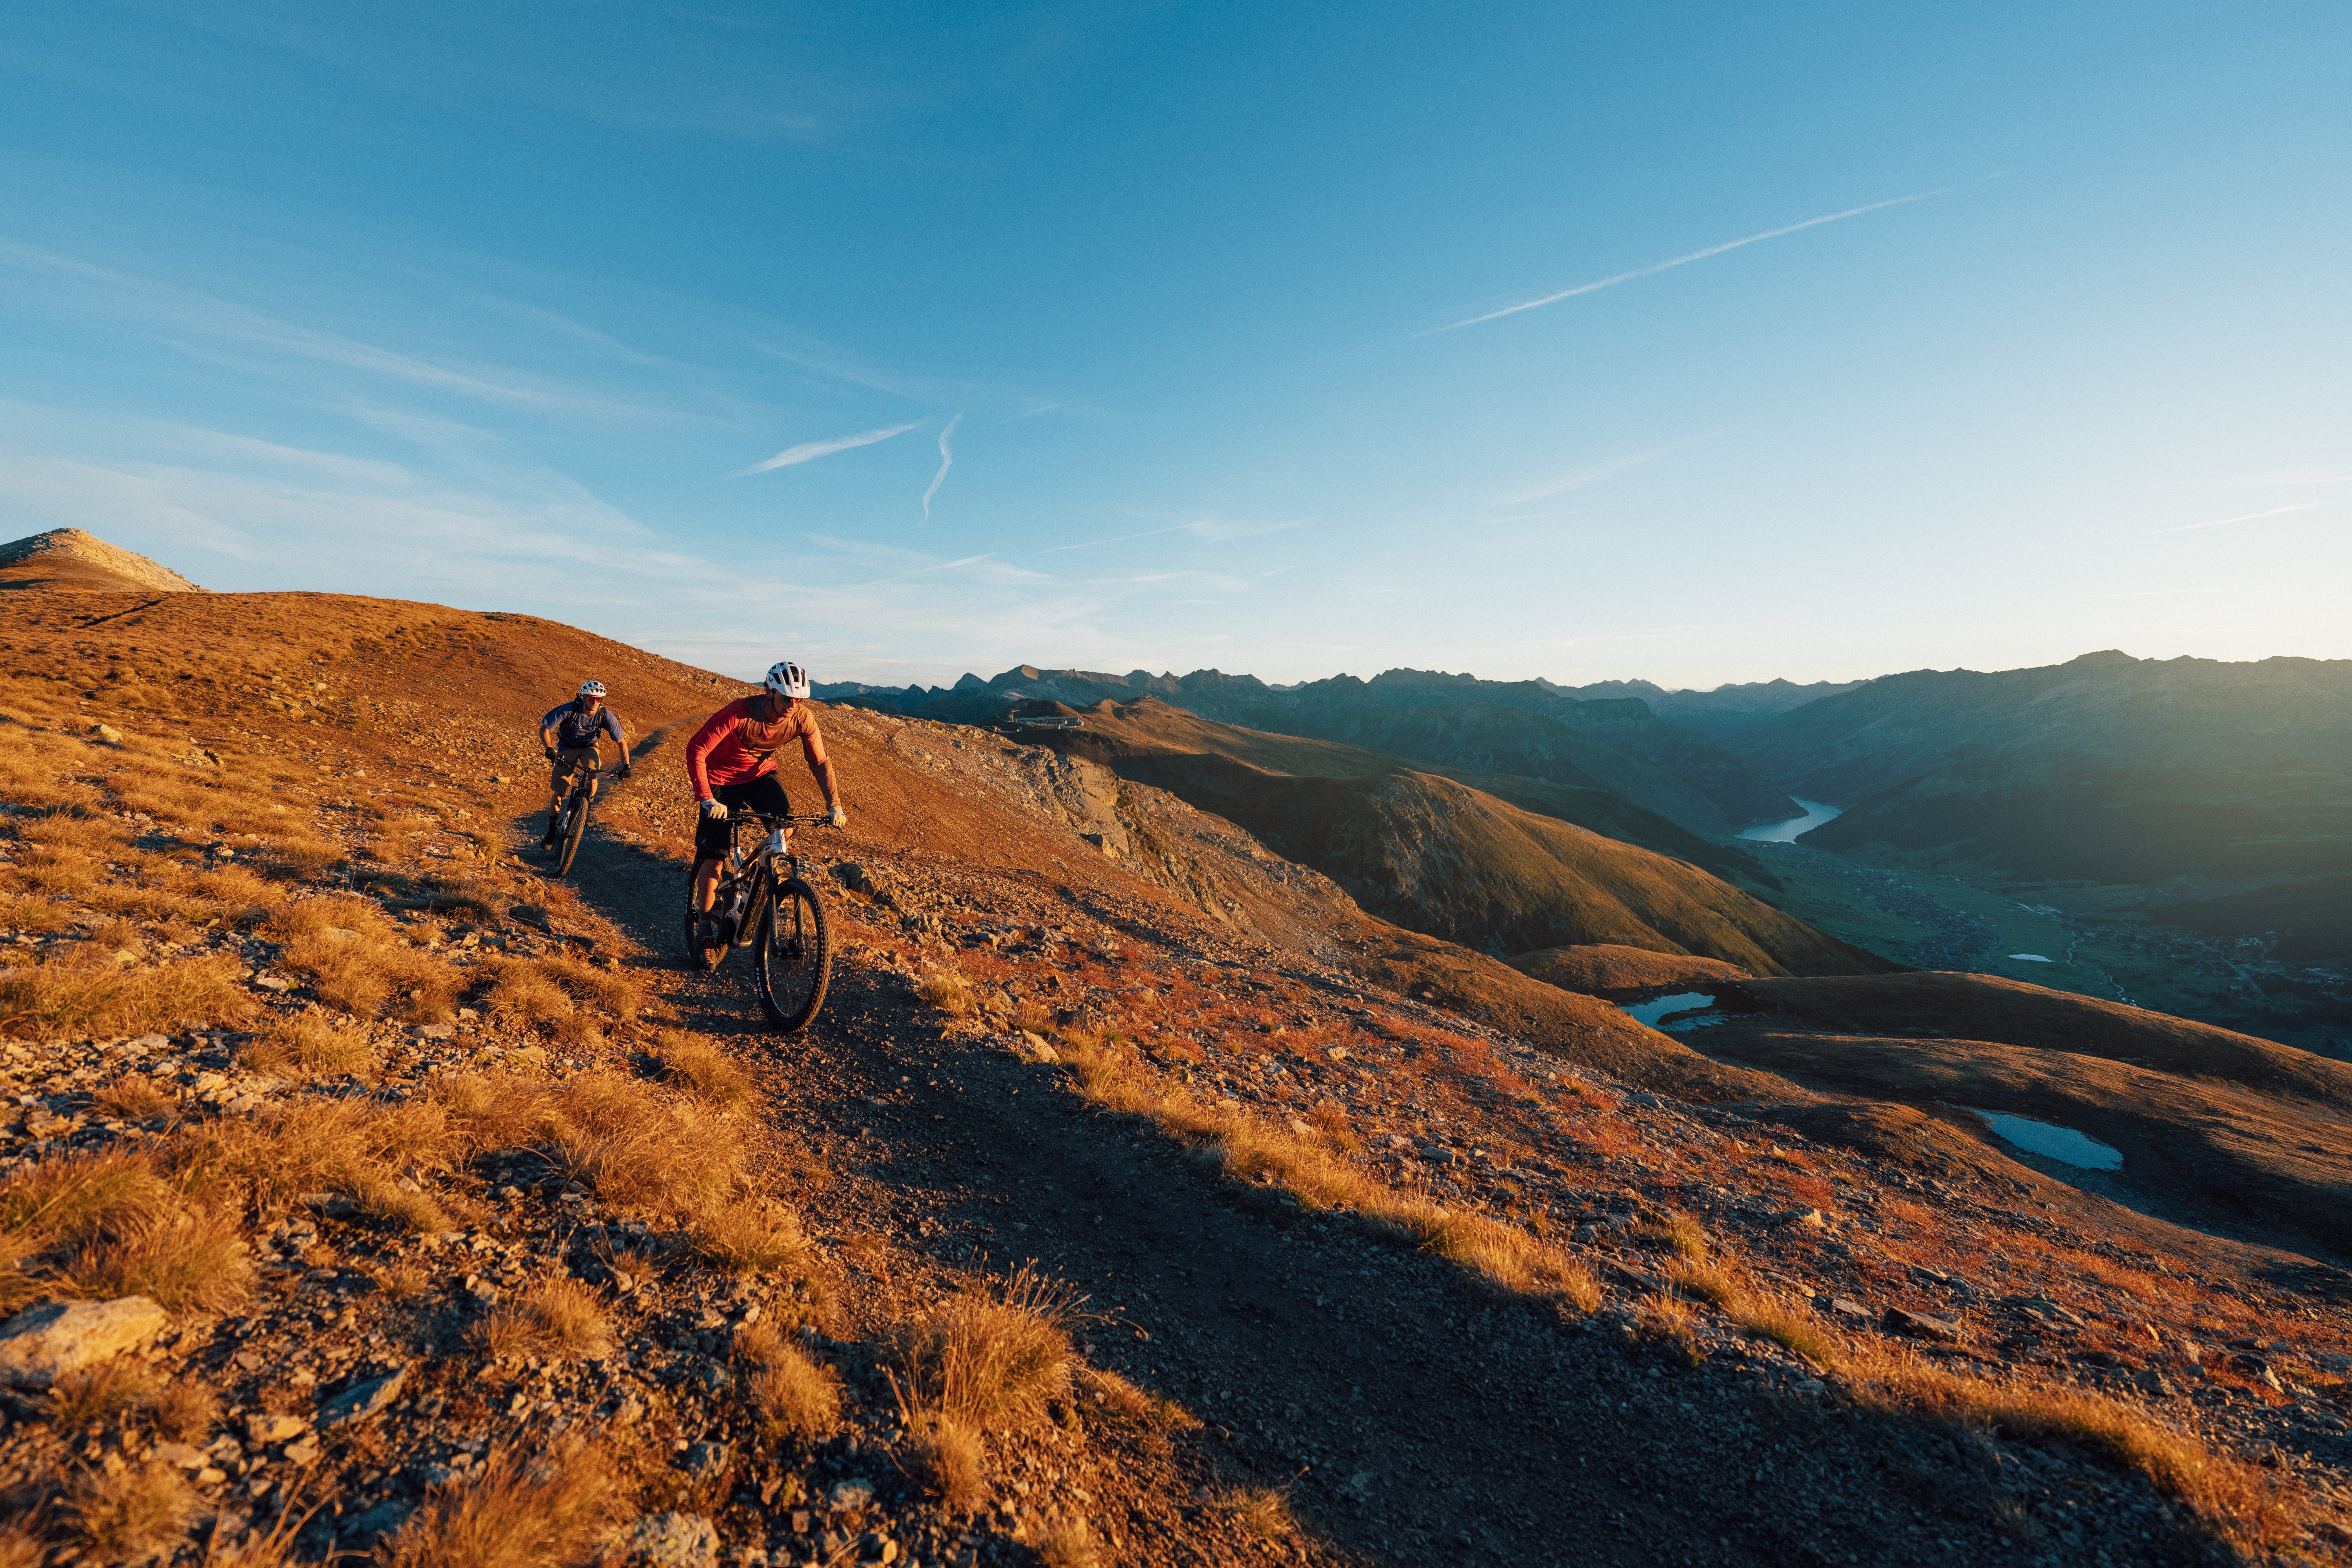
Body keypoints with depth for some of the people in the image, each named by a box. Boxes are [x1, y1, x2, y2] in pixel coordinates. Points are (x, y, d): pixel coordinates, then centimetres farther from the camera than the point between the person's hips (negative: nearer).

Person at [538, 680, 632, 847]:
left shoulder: (605, 715, -22)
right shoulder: (569, 709, -26)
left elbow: (621, 741, -15)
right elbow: (544, 729, -21)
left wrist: (626, 766, -24)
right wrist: (550, 749, -38)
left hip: (589, 748, 0)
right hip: (567, 749, 0)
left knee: (592, 775, -33)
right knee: (558, 793, -4)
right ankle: (552, 832, 11)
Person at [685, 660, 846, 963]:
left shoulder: (802, 718, -21)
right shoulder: (741, 712, -31)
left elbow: (820, 762, -11)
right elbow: (696, 750, -31)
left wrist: (835, 805, -21)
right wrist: (706, 798, -42)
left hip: (761, 774, 3)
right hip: (723, 778, -3)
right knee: (713, 859, -7)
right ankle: (706, 926, 13)